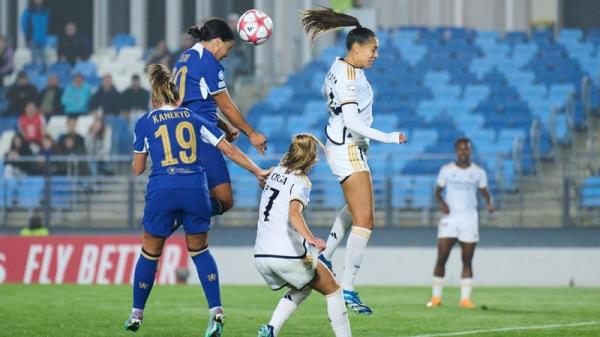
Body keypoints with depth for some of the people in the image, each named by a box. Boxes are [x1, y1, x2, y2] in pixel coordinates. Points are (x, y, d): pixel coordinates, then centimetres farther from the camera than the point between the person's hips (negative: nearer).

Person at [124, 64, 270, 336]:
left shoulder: (144, 123, 9)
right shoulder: (195, 119, 14)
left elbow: (138, 168, 14)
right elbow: (229, 150, 12)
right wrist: (257, 171, 20)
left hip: (162, 189, -2)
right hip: (195, 188, 2)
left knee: (150, 253, 12)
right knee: (199, 250, 15)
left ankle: (136, 315, 21)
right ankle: (216, 311, 0)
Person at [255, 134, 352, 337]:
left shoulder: (276, 173, 11)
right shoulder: (300, 181, -11)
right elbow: (294, 214, -29)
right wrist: (311, 239, -42)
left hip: (261, 255, 7)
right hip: (288, 255, -7)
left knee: (302, 288, 29)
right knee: (333, 290, 12)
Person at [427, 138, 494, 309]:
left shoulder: (478, 172, 6)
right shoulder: (446, 170, 5)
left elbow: (484, 192, 11)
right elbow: (437, 191, 11)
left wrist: (489, 203, -11)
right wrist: (441, 202, -11)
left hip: (469, 219, 1)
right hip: (449, 218, 0)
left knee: (467, 261, -1)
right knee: (441, 258, -7)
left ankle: (465, 298, 1)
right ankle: (436, 296, 1)